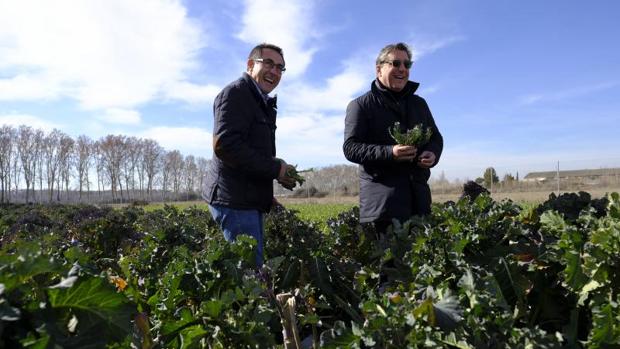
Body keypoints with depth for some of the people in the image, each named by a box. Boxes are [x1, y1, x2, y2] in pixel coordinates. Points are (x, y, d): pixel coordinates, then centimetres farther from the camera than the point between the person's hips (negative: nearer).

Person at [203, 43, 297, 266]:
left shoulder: (262, 102, 23)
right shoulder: (236, 93, -9)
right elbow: (224, 144, -22)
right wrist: (275, 169, -18)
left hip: (250, 199, 10)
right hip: (234, 199, -10)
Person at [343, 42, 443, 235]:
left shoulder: (419, 103, 20)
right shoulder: (361, 105, 2)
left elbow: (436, 137, 27)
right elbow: (350, 148, -7)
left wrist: (432, 154, 1)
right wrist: (389, 152, -21)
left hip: (418, 196, 6)